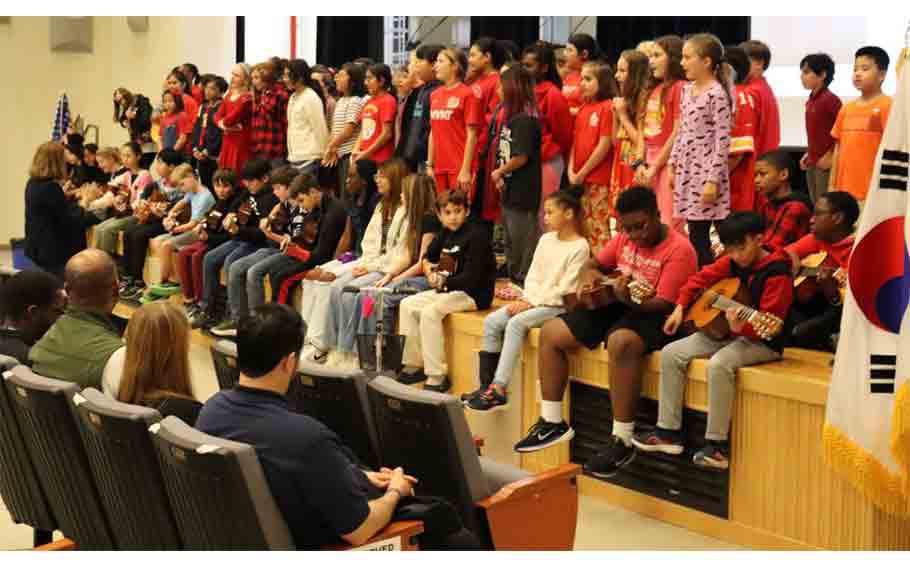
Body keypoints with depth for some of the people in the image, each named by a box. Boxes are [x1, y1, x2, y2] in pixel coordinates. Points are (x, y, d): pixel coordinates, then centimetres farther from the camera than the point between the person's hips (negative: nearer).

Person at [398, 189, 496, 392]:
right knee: (408, 305, 3)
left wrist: (444, 282, -32)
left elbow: (471, 278, -25)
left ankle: (437, 377, -24)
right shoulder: (446, 233, 9)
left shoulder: (476, 235, -17)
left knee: (430, 312, -28)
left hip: (474, 294, -9)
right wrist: (429, 267, 4)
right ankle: (413, 365, 8)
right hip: (451, 290, 9)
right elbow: (429, 256, 26)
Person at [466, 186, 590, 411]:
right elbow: (533, 276, 12)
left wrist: (532, 302, -17)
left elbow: (564, 290, -15)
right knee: (491, 321, -10)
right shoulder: (546, 239, 13)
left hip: (557, 305, -8)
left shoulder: (580, 247, -10)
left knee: (516, 323, -30)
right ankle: (486, 385, -8)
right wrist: (526, 299, -6)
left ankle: (499, 389, -30)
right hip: (534, 301, 8)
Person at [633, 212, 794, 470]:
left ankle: (717, 444, -26)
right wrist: (680, 307, 2)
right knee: (671, 354, -4)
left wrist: (741, 327, -43)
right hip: (724, 331, 8)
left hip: (762, 341, -8)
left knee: (719, 364, -36)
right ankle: (669, 431, 1)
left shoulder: (776, 274, -18)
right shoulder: (732, 263, 3)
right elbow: (700, 278, 15)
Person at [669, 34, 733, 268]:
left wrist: (713, 179, -18)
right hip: (687, 169, 8)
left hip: (706, 170, -8)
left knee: (699, 236, -5)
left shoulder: (717, 94, -13)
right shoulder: (688, 90, 12)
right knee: (695, 234, 9)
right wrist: (673, 164, 16)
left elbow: (722, 140, -16)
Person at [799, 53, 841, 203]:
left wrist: (831, 156, -15)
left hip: (825, 164, -8)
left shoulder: (830, 99, -13)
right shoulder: (811, 101, 11)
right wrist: (809, 154, 12)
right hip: (812, 163, 8)